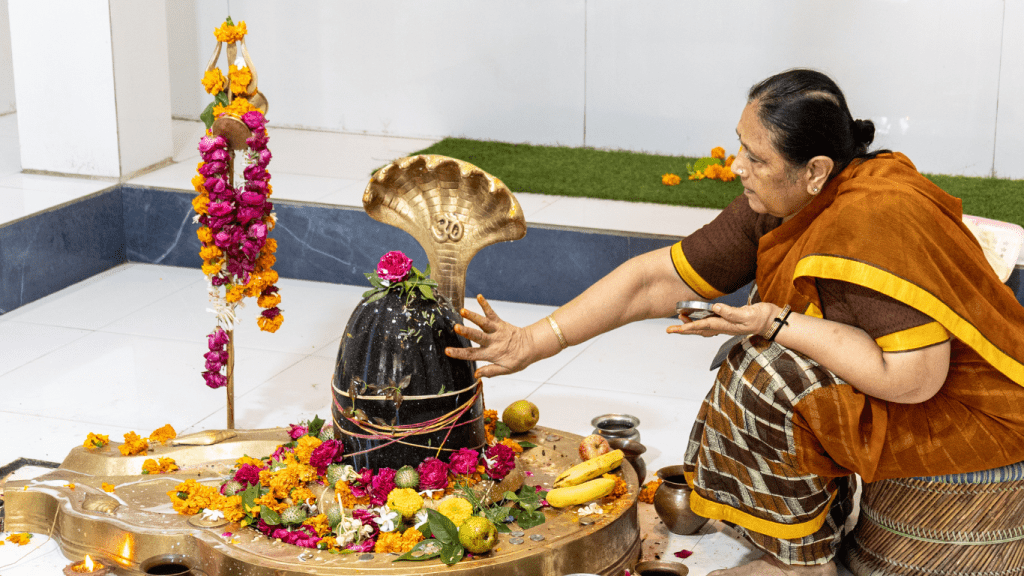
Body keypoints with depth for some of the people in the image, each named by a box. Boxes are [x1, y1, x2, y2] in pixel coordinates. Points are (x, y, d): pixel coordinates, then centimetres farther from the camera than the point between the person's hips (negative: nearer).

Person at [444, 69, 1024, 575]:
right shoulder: (775, 210, -6)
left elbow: (912, 379, -33)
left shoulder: (877, 219, -31)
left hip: (972, 409, -8)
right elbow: (656, 280, -5)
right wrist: (532, 341, -9)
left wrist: (776, 323, -27)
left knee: (774, 383, -20)